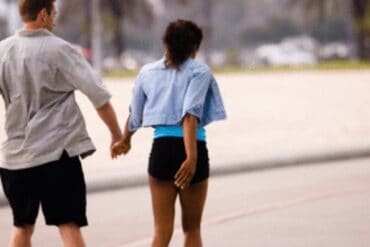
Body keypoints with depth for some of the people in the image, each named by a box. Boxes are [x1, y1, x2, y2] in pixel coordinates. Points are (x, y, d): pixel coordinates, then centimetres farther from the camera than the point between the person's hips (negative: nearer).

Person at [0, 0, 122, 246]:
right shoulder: (58, 49, -8)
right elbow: (98, 95, -11)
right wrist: (117, 134, -2)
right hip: (56, 152, -4)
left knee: (23, 226, 16)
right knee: (69, 224, -4)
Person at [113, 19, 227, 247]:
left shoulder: (148, 72, 12)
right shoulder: (199, 72, 0)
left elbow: (135, 116, 20)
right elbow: (191, 114, -14)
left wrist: (125, 141, 40)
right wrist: (192, 157, -22)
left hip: (161, 148, 2)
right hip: (192, 149, -2)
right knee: (192, 229, 11)